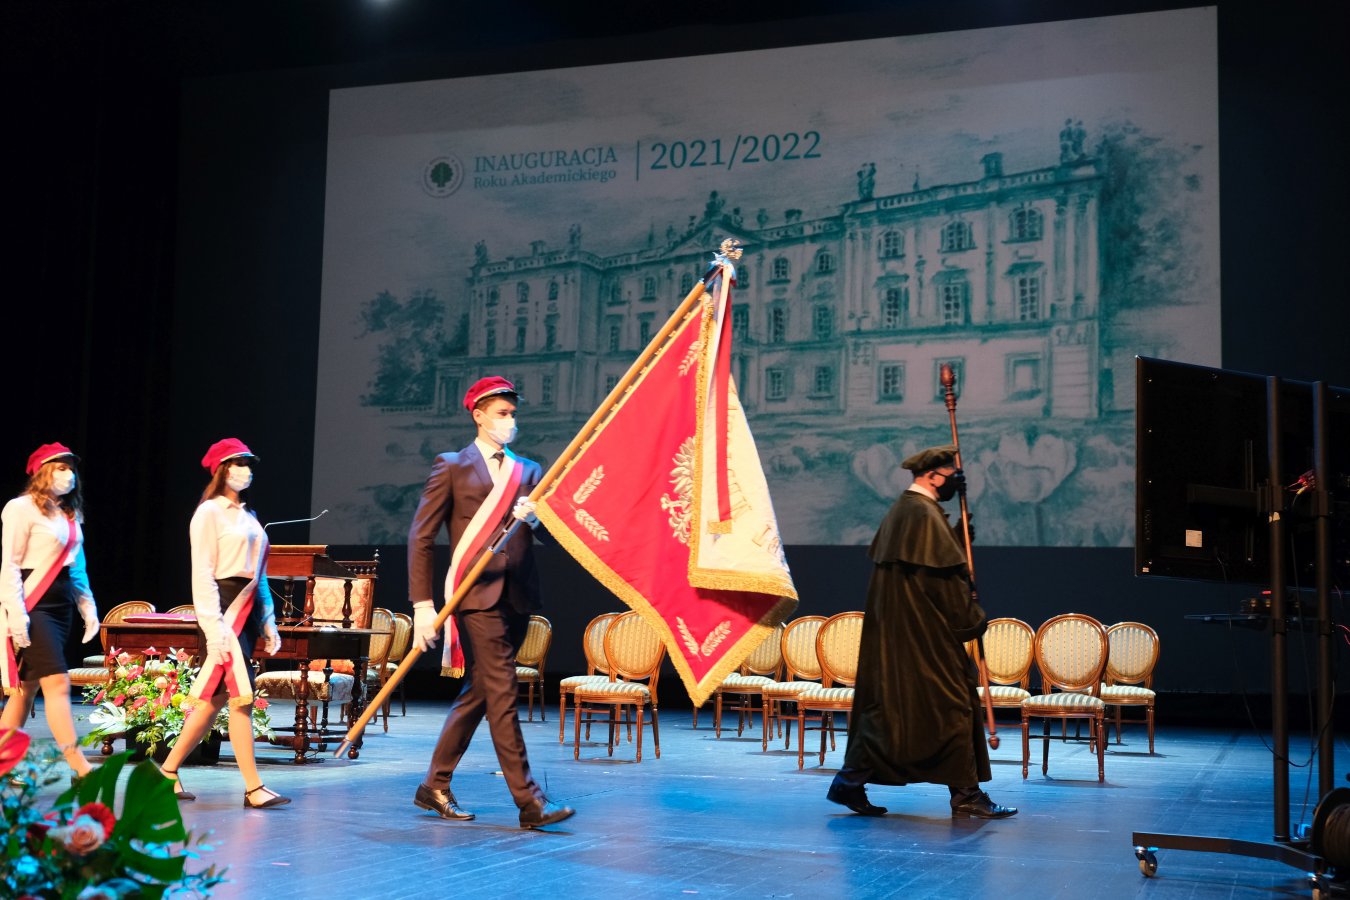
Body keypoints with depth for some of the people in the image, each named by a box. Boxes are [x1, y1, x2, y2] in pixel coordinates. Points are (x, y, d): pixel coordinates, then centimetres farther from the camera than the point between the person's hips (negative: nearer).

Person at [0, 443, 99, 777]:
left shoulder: (71, 514, 17)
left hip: (61, 605, 8)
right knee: (57, 682, -12)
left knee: (27, 687, 9)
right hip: (33, 605, -8)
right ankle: (80, 768, -14)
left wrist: (88, 607, 14)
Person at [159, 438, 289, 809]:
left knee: (214, 698, 9)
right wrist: (214, 625, -18)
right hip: (224, 609, -8)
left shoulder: (247, 516, 19)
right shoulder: (209, 513, -4)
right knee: (241, 697, -10)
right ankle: (253, 788, -8)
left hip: (248, 609, 8)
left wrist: (268, 621, 16)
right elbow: (202, 573, -11)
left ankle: (168, 771, 19)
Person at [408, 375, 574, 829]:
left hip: (517, 597, 5)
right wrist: (423, 604, -9)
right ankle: (528, 800, -9)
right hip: (477, 595, -5)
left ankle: (435, 786, 23)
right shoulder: (452, 467, 2)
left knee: (478, 692, 11)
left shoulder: (529, 472, 15)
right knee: (502, 694, -9)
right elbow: (421, 537, -2)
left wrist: (535, 518, -19)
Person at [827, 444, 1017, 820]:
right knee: (952, 706, -3)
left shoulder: (899, 510, 15)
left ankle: (850, 781, 11)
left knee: (886, 704, 11)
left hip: (893, 630, 10)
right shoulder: (925, 514, -15)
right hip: (925, 631, -10)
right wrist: (973, 618, -5)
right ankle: (966, 796, 2)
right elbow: (946, 577, -16)